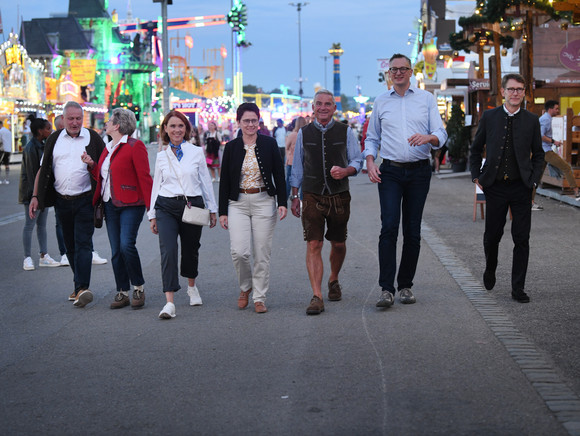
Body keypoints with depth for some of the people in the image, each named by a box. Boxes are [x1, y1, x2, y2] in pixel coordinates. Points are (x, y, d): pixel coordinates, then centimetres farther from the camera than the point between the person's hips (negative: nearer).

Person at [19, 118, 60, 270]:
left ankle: (44, 256, 17)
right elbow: (31, 173, -19)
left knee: (42, 224, 12)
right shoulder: (30, 149, -17)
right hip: (33, 191, -9)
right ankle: (27, 258, 4)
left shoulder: (43, 146, 11)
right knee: (30, 224, -2)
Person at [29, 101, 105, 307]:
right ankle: (80, 285, 22)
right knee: (70, 246, 10)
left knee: (83, 243, -12)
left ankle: (81, 288, -20)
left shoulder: (93, 139, 1)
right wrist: (35, 196, 6)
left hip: (85, 201, -4)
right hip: (62, 202, 4)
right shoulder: (54, 140, 9)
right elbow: (43, 169, 12)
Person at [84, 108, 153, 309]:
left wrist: (151, 207, -16)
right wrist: (91, 165, 6)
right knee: (116, 251, 5)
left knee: (127, 245, -18)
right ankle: (122, 293, 12)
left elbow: (144, 177, -11)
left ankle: (138, 288, -2)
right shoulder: (107, 149, 18)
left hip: (130, 204, -8)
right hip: (110, 204, 8)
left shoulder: (135, 146, -7)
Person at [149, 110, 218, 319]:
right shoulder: (161, 156, 6)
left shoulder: (196, 152, 3)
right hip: (166, 207, 0)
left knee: (190, 250, 13)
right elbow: (156, 185, 12)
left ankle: (192, 287, 41)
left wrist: (212, 209, 9)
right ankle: (169, 302, -19)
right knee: (168, 251, -14)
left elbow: (206, 182, 8)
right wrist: (152, 214, 12)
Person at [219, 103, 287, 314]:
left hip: (263, 201, 0)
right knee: (239, 251, -11)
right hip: (238, 203, 0)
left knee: (262, 253, 0)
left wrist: (282, 203, -4)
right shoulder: (231, 147, 4)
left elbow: (279, 174, 5)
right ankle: (245, 286, 17)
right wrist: (222, 211, 3)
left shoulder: (269, 144, 2)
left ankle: (259, 298, 12)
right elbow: (224, 181, 6)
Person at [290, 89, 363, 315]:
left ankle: (333, 280, 39)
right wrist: (294, 196, 9)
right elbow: (297, 166, 12)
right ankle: (317, 297, -14)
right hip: (312, 196, -1)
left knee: (338, 244, 12)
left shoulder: (345, 132, 3)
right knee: (313, 245, -11)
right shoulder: (303, 133, 5)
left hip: (339, 196, 1)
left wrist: (345, 171, -17)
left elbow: (357, 160, 6)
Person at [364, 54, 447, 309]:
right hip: (390, 172, 0)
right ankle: (386, 288, -15)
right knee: (389, 227, -13)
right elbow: (372, 138, 17)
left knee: (412, 231, 3)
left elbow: (441, 134, 1)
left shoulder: (426, 99, 7)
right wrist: (370, 162, -1)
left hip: (419, 172, 0)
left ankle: (405, 285, 14)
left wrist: (428, 137, -22)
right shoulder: (381, 102, 12)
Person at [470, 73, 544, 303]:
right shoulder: (489, 117, 4)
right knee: (492, 235, 7)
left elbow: (538, 154, 10)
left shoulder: (531, 120, 4)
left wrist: (534, 180, -2)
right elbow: (476, 149, 12)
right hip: (495, 187, 0)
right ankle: (490, 269, 37)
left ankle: (518, 288, 8)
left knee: (521, 239, 0)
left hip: (521, 187, 0)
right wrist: (476, 176, 3)